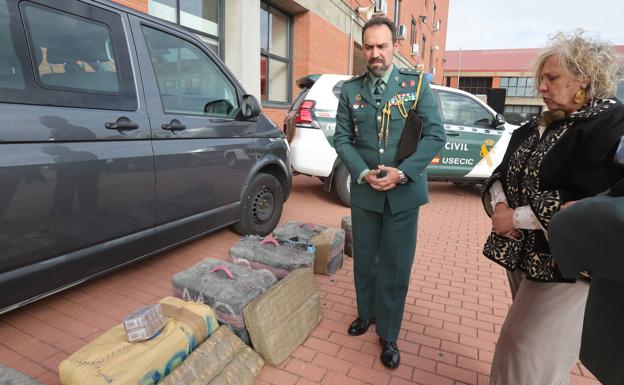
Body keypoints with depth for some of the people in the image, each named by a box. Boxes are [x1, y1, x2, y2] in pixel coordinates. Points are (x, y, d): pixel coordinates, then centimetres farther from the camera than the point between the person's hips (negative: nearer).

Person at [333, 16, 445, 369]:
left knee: (396, 265, 6)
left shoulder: (416, 84, 0)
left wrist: (401, 173, -18)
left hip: (404, 193, -1)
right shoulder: (351, 89, 4)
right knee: (365, 259, 16)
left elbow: (435, 135, -6)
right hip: (364, 192, 2)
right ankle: (366, 313, 40)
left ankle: (388, 335, 25)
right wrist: (363, 173, -14)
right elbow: (342, 138, 2)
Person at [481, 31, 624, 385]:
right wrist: (499, 204, -13)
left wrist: (517, 217, -19)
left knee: (533, 354, 3)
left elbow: (586, 205, -23)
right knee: (529, 344, 22)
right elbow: (501, 174, 8)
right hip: (524, 253, 7)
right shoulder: (537, 129, 11)